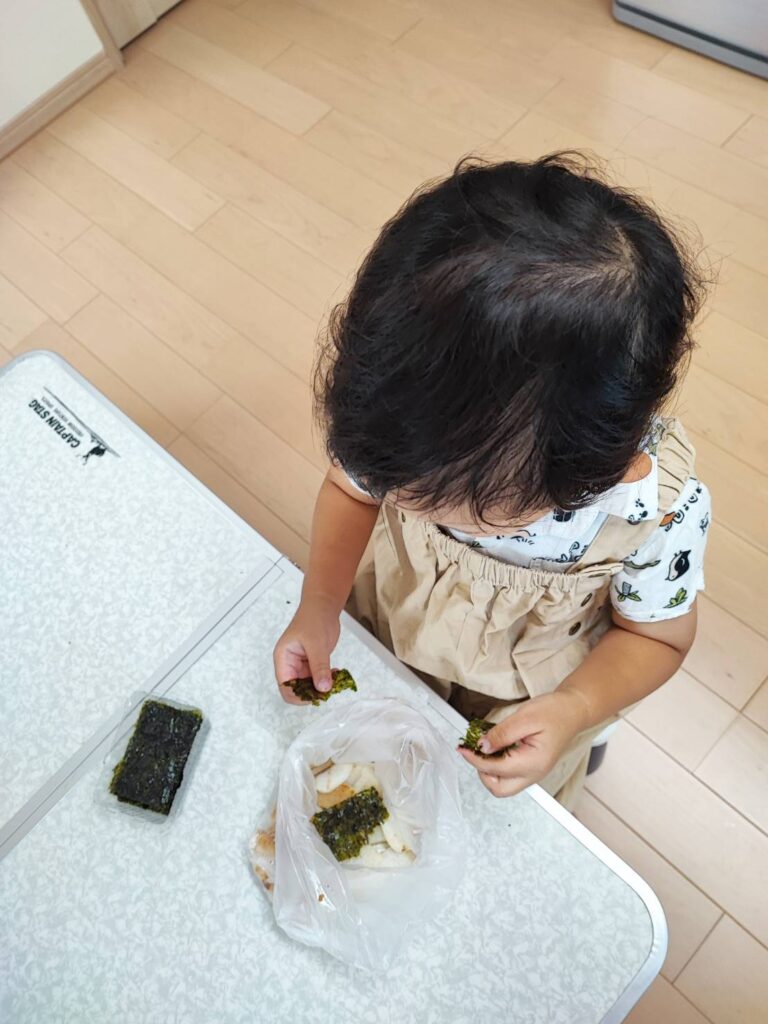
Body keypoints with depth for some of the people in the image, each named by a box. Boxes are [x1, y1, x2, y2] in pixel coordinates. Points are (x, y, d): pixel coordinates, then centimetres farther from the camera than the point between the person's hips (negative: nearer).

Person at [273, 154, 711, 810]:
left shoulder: (661, 507, -39)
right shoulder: (406, 413, -34)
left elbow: (657, 636, -17)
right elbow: (353, 486, -11)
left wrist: (571, 712, -35)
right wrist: (319, 606, -26)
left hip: (521, 709, -1)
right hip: (380, 638, 2)